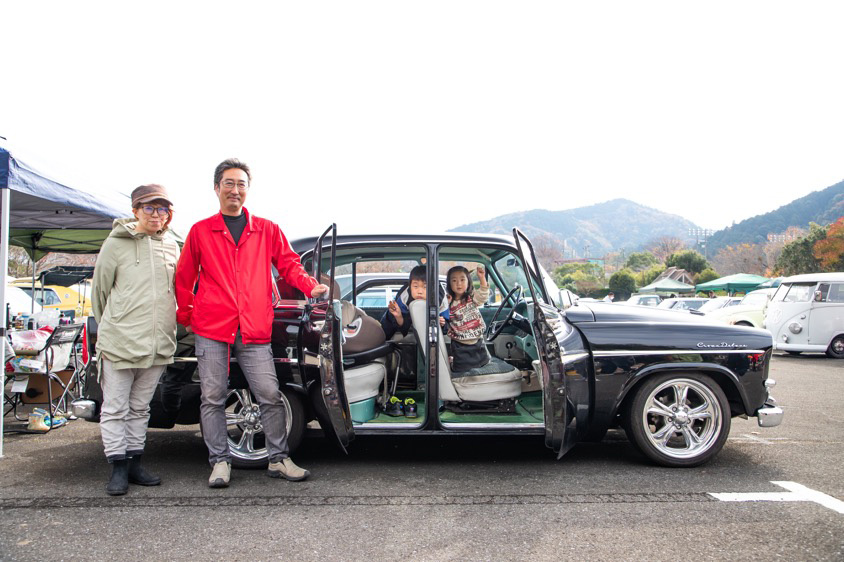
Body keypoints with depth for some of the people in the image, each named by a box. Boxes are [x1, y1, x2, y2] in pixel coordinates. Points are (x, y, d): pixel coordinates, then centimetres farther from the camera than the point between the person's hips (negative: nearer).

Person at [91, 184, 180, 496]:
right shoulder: (116, 244, -2)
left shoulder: (171, 247, 10)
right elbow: (99, 291, 5)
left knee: (140, 408, 13)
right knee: (115, 409, 2)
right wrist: (110, 330, 11)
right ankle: (118, 468, 11)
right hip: (119, 344, -4)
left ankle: (134, 464, 22)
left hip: (158, 345, 4)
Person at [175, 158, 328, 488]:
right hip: (211, 328, 0)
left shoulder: (267, 230, 12)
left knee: (271, 395, -1)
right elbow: (184, 278, 14)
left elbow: (288, 263, 10)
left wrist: (310, 286, -7)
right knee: (213, 397, 5)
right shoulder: (201, 231, 10)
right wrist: (186, 316, 10)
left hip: (254, 330, 0)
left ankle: (278, 459, 12)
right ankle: (220, 462, 17)